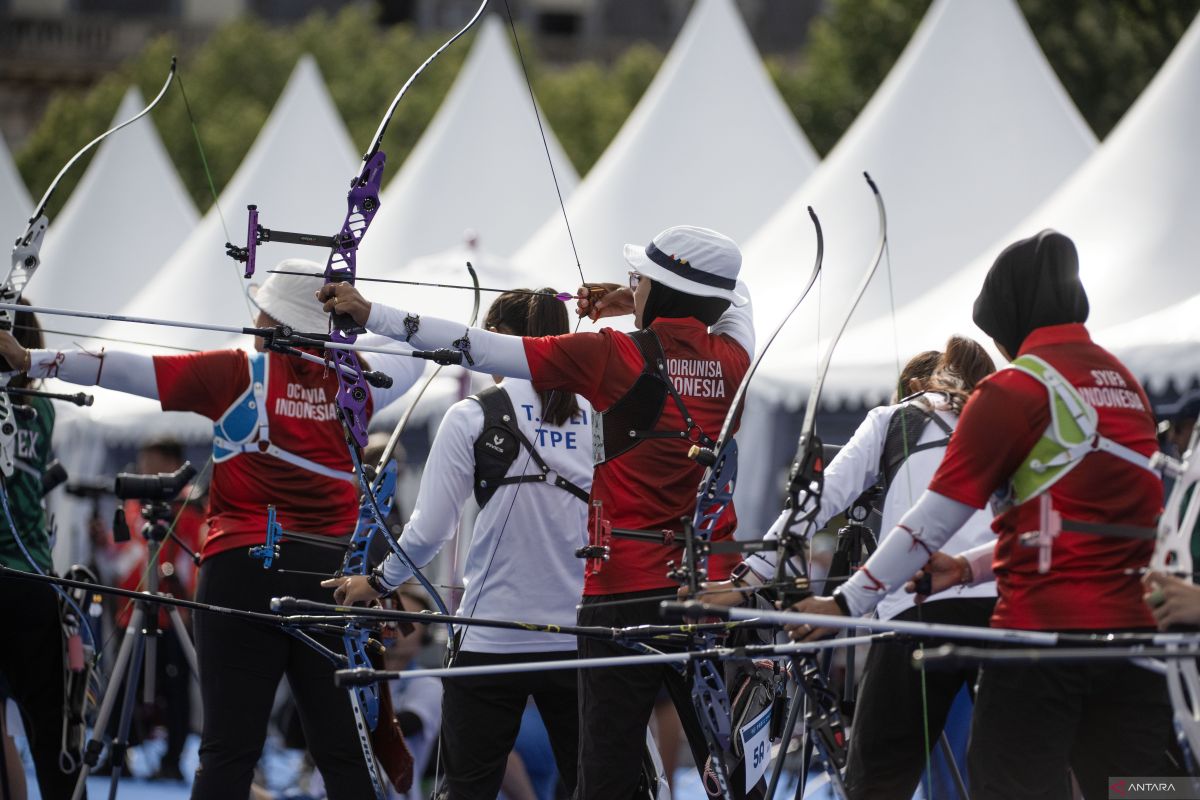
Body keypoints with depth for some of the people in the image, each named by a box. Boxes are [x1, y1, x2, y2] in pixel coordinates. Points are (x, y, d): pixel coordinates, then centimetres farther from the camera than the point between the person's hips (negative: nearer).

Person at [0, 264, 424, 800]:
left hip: (244, 570, -3)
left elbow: (126, 371, -5)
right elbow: (412, 356, 27)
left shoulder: (237, 375, -3)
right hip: (332, 573, 3)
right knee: (344, 752, 2)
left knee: (229, 750, -4)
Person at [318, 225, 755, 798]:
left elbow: (484, 350, -7)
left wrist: (371, 315, -2)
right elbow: (736, 298, 29)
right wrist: (635, 306, 23)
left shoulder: (615, 357, -7)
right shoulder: (730, 361, 4)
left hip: (624, 596, -4)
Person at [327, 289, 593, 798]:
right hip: (578, 636, 3)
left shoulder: (474, 417, -5)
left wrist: (379, 583, 12)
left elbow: (429, 530, -4)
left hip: (493, 640, -3)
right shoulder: (597, 416, 2)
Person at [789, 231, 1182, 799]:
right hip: (1135, 631, 6)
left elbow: (936, 516, -8)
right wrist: (973, 567, 18)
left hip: (1043, 628, -6)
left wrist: (847, 602, -3)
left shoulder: (1015, 390, -7)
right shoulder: (1126, 385, 16)